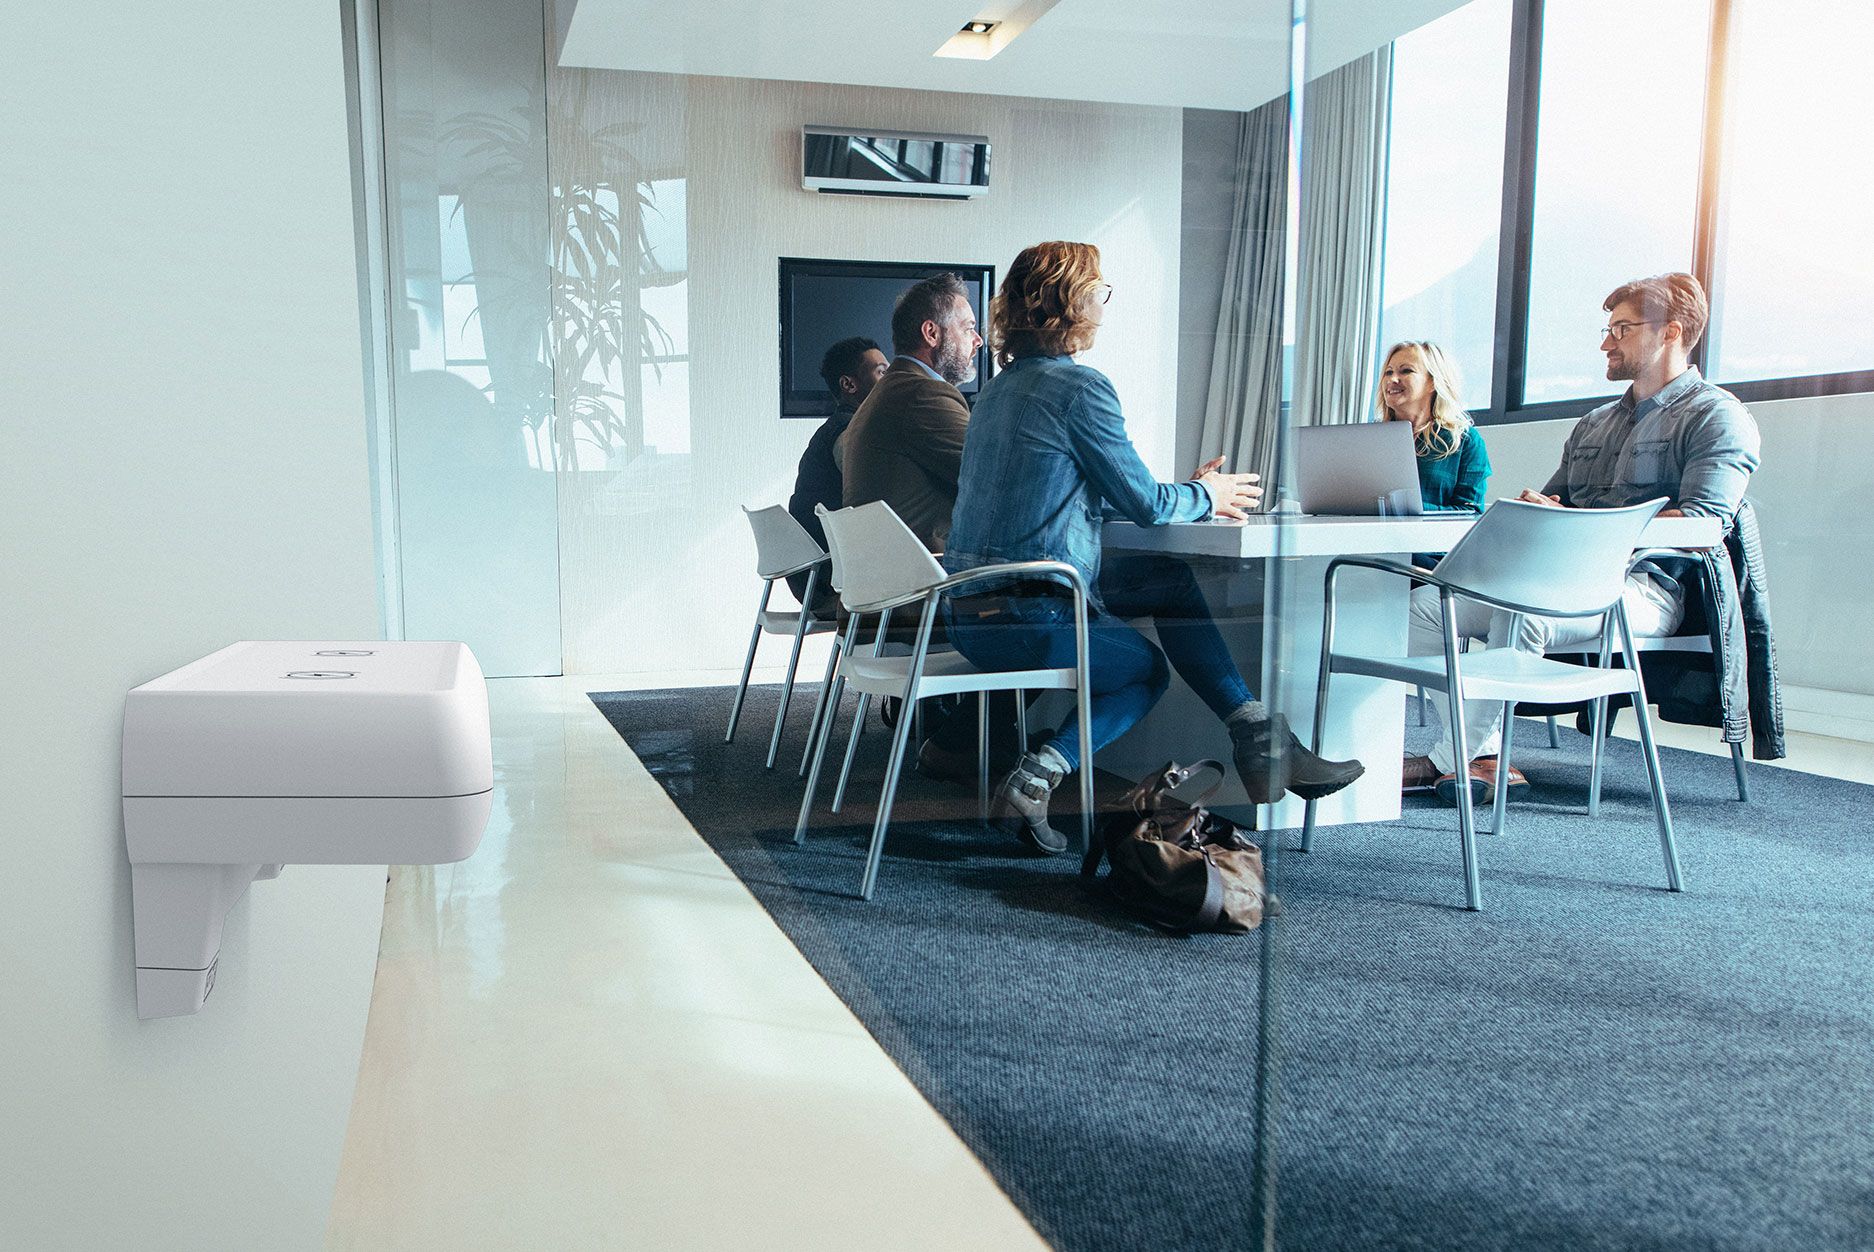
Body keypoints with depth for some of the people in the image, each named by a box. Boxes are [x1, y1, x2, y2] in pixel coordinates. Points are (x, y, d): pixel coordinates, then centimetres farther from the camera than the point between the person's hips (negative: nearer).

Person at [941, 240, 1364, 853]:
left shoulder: (1002, 386, 15)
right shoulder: (1079, 386, -13)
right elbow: (1145, 504, -9)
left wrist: (1190, 492, 23)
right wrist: (1205, 497, 13)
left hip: (969, 608, 8)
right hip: (1027, 616, -8)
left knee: (1169, 580, 19)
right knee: (1149, 669, 21)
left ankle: (1259, 739, 16)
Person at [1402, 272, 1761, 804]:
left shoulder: (1716, 416, 2)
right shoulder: (1594, 424, 27)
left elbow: (1702, 526, -13)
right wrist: (1534, 510, -3)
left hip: (1645, 586, -7)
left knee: (1523, 611, -37)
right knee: (1426, 604, -14)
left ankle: (1450, 760, -26)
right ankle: (1486, 756, -20)